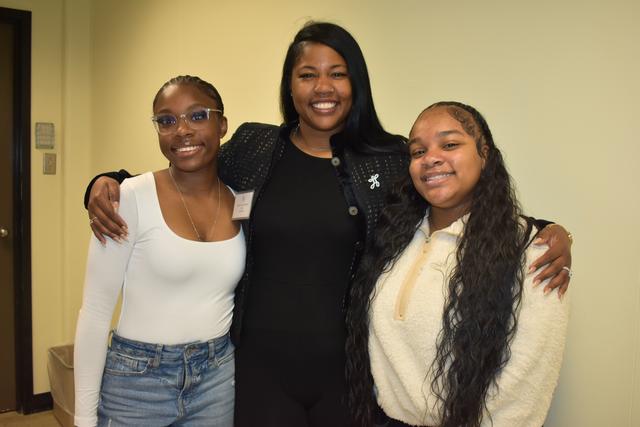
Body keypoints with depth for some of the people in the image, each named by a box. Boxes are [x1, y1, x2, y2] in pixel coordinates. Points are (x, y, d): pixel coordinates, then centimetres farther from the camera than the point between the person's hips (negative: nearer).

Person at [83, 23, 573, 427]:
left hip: (348, 368, 0)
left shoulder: (392, 158, -3)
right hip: (261, 366, 1)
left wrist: (549, 231, -11)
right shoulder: (252, 148, -1)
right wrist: (108, 182, -2)